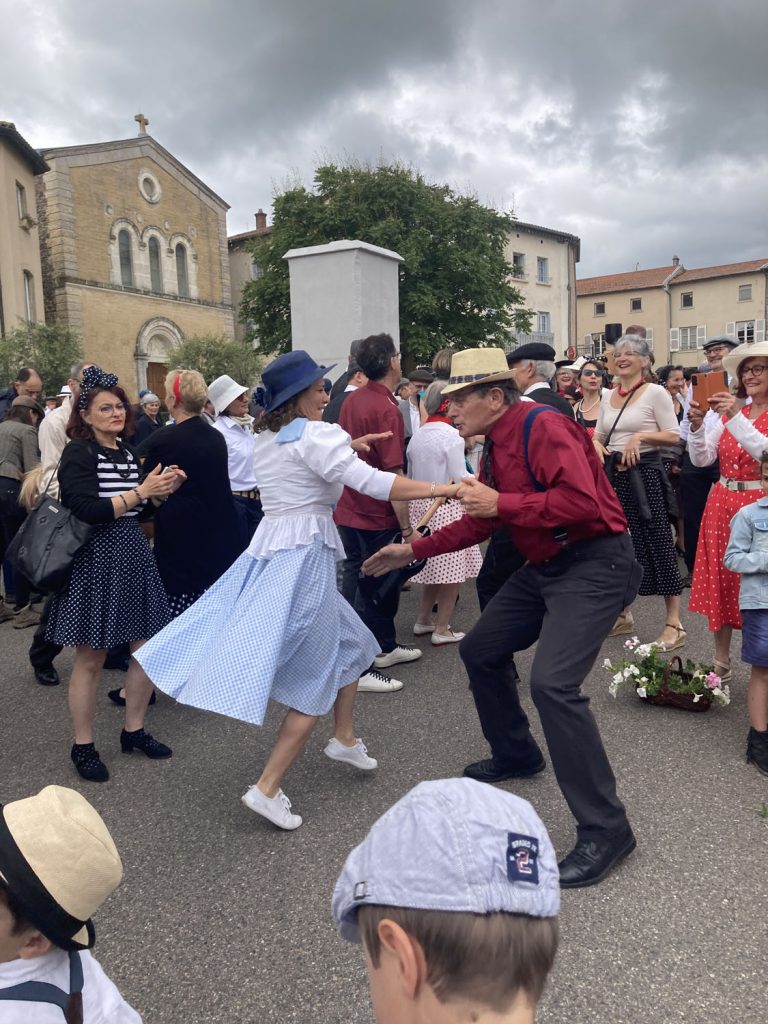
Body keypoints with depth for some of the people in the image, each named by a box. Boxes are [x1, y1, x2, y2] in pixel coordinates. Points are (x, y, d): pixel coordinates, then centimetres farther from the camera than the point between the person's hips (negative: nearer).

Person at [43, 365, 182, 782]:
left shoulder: (129, 451, 11)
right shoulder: (78, 453, -9)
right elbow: (88, 510, -21)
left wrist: (164, 489, 0)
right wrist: (140, 491, -20)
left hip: (133, 554, 7)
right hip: (94, 559, -7)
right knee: (90, 658, 2)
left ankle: (134, 730, 27)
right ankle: (83, 746, 18)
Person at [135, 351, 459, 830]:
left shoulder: (268, 438, 11)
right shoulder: (316, 435, -14)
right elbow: (373, 483, -23)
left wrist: (347, 448, 23)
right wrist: (441, 488, -19)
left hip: (271, 551, 9)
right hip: (303, 557, -9)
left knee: (349, 644, 24)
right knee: (315, 682, 3)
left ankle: (345, 738, 38)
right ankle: (268, 789, 6)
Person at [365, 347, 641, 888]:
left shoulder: (543, 428, -18)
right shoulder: (496, 443, 12)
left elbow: (583, 501, -31)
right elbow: (480, 523, 19)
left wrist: (501, 504, -26)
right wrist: (413, 551, 18)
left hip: (595, 564, -10)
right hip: (545, 566, 10)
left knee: (553, 684, -23)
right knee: (480, 650, 18)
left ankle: (605, 829, -8)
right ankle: (516, 755, 39)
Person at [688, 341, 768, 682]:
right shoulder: (728, 413, 10)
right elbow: (701, 459, 3)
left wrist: (737, 418, -26)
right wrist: (697, 426, -13)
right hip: (722, 504, 5)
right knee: (720, 580, 9)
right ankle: (721, 661, 21)